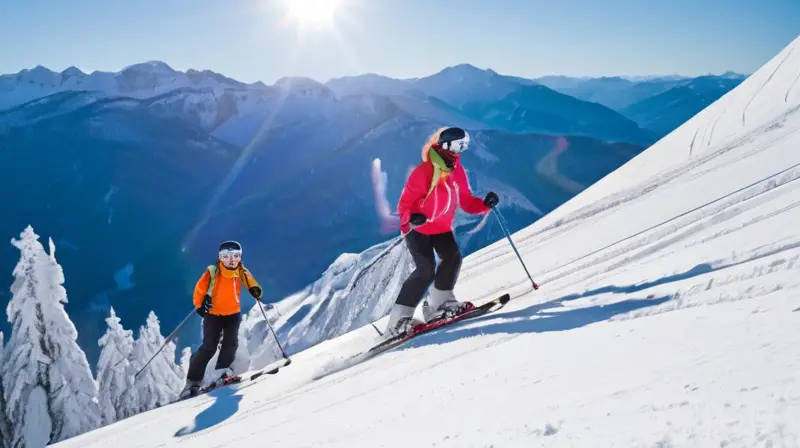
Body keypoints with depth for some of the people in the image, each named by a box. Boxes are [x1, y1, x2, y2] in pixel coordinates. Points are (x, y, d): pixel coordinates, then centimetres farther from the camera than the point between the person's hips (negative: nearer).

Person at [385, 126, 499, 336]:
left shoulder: (457, 171, -1)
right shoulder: (423, 172, -22)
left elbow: (466, 201, 2)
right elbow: (405, 203, -21)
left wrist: (485, 204, -16)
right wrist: (411, 218, -42)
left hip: (441, 227, 7)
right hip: (416, 228, -7)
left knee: (453, 257, -15)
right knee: (426, 268, -19)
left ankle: (439, 303, 3)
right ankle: (398, 319, -14)